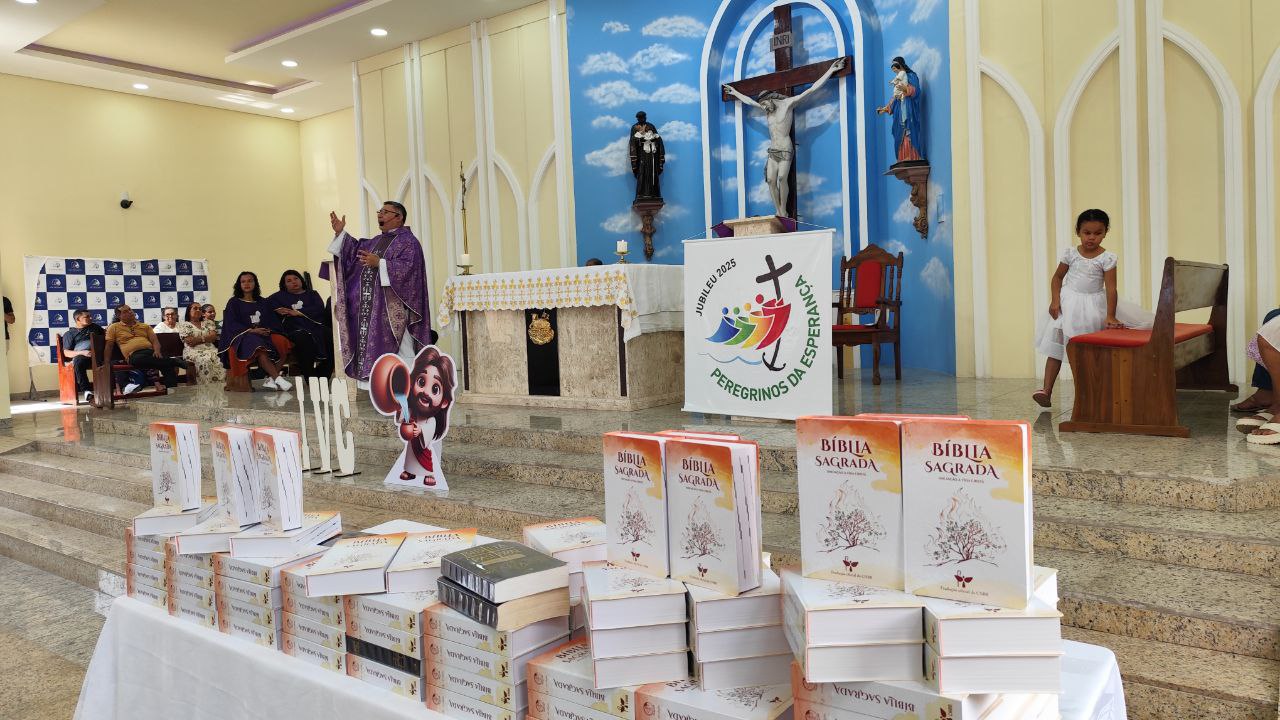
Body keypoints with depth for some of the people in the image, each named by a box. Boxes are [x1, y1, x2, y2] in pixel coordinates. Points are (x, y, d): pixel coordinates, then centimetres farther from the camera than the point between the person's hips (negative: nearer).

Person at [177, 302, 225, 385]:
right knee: (205, 361, -39)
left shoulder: (208, 323, 23)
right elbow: (189, 342, -2)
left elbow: (213, 337, 6)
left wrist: (199, 339, -7)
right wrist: (207, 338, -2)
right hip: (194, 352, -3)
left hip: (211, 350, 3)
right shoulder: (183, 325, 12)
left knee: (221, 359, -32)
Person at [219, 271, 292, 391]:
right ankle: (278, 379, -48)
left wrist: (269, 330, -9)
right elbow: (231, 324, 0)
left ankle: (271, 379, -35)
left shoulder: (263, 303, 23)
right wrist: (251, 331, -14)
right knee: (257, 346, -39)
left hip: (264, 334, 4)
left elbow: (274, 321, 15)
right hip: (243, 335, -4)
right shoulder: (234, 302, 13)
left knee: (282, 343, -30)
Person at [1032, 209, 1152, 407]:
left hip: (1094, 305, -1)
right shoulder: (1070, 254, -5)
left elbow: (1111, 288, -15)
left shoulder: (1107, 258, -10)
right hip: (1069, 303, 1)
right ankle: (1046, 390, -3)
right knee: (1056, 347, -2)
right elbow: (1058, 277, 6)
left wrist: (1110, 316, -22)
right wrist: (1055, 300, -7)